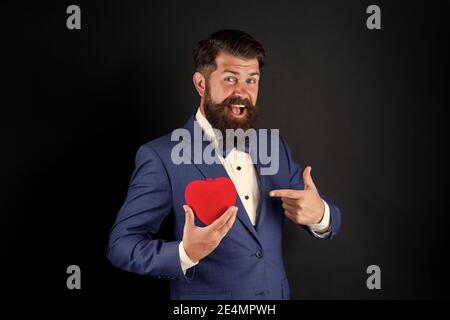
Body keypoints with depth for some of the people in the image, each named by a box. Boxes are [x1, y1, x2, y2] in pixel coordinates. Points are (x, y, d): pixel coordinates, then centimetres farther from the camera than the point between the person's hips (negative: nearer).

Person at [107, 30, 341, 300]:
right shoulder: (161, 156, -16)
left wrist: (319, 214, -20)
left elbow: (326, 218, 3)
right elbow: (121, 244, -16)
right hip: (205, 295, -4)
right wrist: (184, 253, -34)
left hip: (277, 293, 5)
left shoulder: (276, 147, -1)